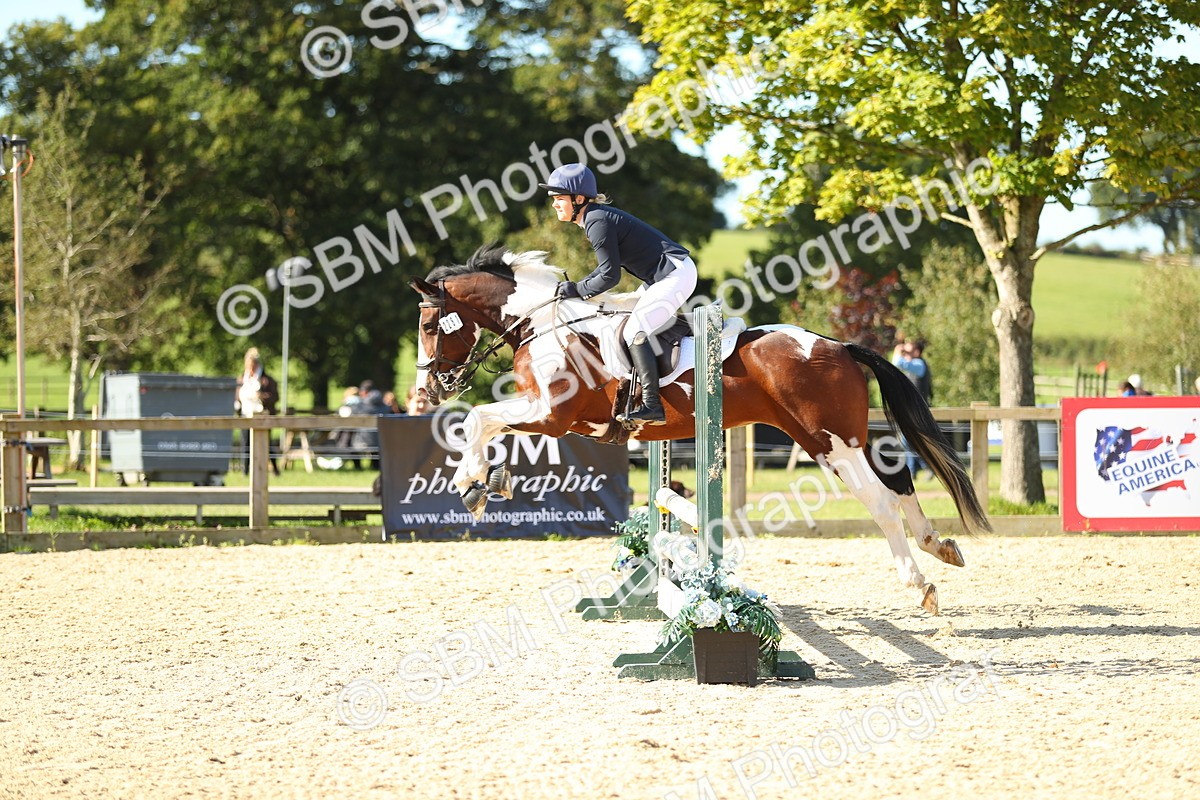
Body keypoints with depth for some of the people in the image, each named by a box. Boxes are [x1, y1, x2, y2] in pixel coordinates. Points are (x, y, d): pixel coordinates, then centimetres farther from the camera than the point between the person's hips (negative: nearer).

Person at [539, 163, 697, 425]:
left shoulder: (598, 222, -19)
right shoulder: (598, 216, 12)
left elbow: (610, 275, -19)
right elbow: (608, 265, 17)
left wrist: (578, 289, -6)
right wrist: (576, 287, 8)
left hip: (675, 274, -11)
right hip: (666, 274, 11)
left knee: (635, 331, -15)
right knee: (637, 329, 18)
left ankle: (652, 406, -19)